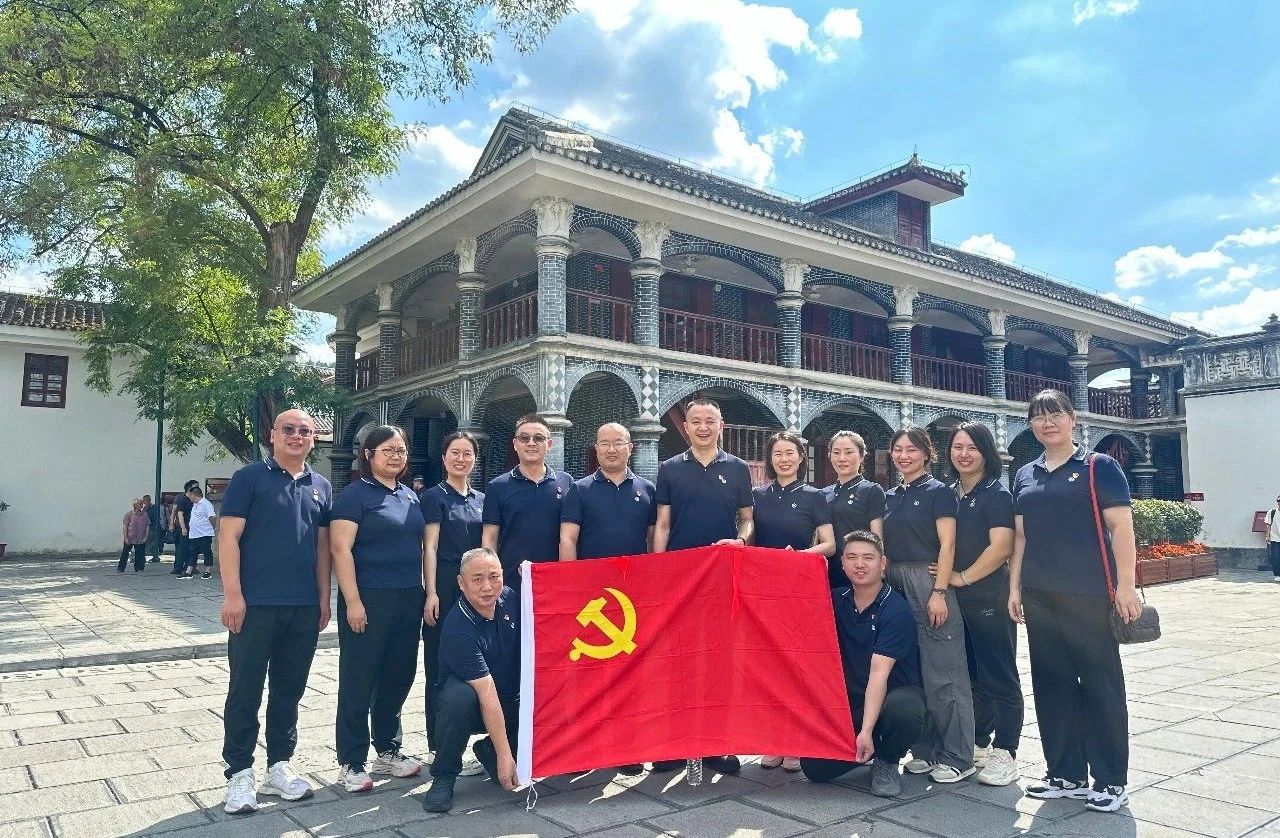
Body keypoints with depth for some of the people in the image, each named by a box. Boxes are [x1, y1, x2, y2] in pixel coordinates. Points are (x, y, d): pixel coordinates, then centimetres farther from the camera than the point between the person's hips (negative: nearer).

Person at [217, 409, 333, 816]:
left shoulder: (321, 487, 12)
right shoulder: (249, 478, -2)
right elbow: (229, 537, -7)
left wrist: (324, 598, 10)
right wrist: (232, 594, -14)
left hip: (304, 607, 5)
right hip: (256, 604, -4)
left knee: (290, 689, 12)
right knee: (245, 690, 4)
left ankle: (279, 766, 25)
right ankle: (239, 773, 15)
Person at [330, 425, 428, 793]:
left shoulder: (411, 496, 14)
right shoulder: (354, 495, -5)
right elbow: (340, 549, -12)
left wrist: (426, 592, 13)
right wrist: (353, 601, -18)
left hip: (409, 599, 6)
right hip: (369, 599, -6)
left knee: (398, 677, 13)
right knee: (358, 681, 1)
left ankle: (388, 750, 27)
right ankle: (351, 763, 11)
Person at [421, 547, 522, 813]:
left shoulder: (510, 599, -8)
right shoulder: (458, 630, -26)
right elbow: (487, 694, -30)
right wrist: (504, 755, -30)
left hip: (513, 703, 5)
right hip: (473, 709, -5)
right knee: (459, 696, -38)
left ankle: (488, 752, 13)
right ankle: (443, 777, -13)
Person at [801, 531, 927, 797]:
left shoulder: (896, 610, -16)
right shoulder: (837, 601, 3)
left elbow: (879, 673, -24)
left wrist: (866, 730, -30)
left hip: (895, 693, -4)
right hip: (850, 700, 4)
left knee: (903, 710, -39)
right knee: (814, 767, -13)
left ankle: (887, 762, -6)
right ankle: (867, 749, 17)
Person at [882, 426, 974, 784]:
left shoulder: (938, 492, -2)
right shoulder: (890, 497, 16)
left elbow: (946, 545, -8)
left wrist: (939, 592, -16)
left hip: (928, 582, -6)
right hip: (895, 584, 6)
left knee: (943, 672, -5)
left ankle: (957, 757, 3)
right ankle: (926, 749, 18)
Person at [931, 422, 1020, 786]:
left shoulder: (996, 494, -8)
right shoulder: (948, 494, 11)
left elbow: (1001, 547, -17)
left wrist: (963, 577, -14)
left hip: (989, 598, -6)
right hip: (957, 600, 7)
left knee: (998, 676, 1)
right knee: (971, 675, 15)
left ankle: (1004, 754, 10)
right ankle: (979, 745, 26)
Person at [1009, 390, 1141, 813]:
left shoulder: (1099, 467, -2)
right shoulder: (1025, 476, 12)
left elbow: (1121, 527, -7)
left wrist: (1125, 586, -13)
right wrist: (1015, 587, 10)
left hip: (1089, 595, -5)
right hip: (1040, 597, 5)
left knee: (1100, 683, 2)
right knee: (1051, 683, 9)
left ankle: (1110, 781, 14)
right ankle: (1065, 774, 20)